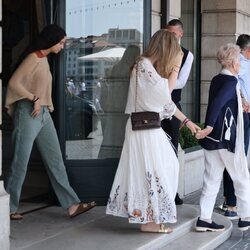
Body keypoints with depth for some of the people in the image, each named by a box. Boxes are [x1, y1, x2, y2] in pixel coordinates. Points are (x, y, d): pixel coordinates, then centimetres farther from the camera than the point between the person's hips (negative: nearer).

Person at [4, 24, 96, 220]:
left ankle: (71, 205, 5)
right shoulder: (33, 58, -11)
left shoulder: (44, 59, 14)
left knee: (56, 160, 5)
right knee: (21, 163, -1)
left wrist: (46, 105, 4)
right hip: (29, 114, -9)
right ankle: (9, 208, 10)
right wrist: (34, 98, -16)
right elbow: (14, 83, -16)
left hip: (43, 114, 9)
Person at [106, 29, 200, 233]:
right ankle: (149, 220, 6)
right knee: (150, 170, -3)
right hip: (143, 128, -10)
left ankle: (153, 215, 20)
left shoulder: (153, 67, 15)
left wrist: (187, 121, 18)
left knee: (163, 168, 13)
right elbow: (166, 91, -17)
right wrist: (176, 67, -8)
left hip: (151, 127, 10)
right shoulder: (144, 65, -15)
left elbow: (166, 100, 18)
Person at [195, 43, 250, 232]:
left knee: (212, 180, 9)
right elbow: (217, 102, -26)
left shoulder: (216, 80, 11)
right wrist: (210, 126, -29)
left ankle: (204, 219, 7)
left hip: (212, 139, 8)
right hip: (227, 139, -7)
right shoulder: (231, 81, -13)